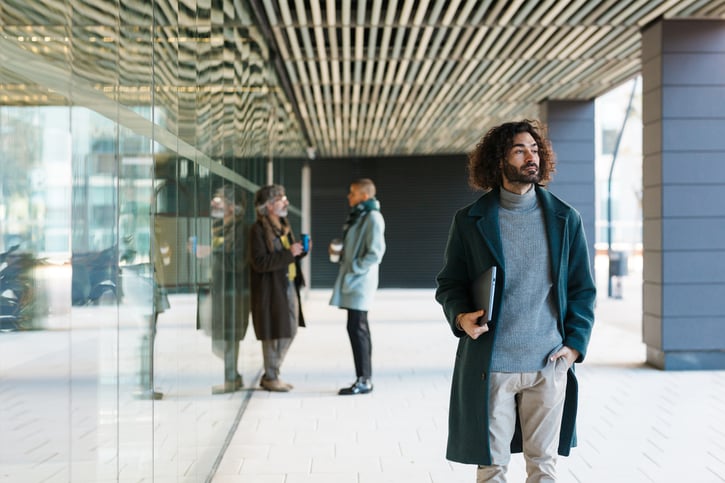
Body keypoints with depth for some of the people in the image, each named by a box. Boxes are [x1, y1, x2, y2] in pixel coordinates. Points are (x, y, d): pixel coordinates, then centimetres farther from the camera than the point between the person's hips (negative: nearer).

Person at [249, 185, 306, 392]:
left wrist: (300, 250, 3)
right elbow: (259, 262, -21)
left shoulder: (284, 226, 16)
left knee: (289, 332, 13)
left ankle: (270, 375, 25)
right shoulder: (258, 229, -13)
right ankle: (271, 378, 13)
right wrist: (288, 254, -23)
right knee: (275, 335, -2)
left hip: (290, 286, 9)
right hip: (271, 290, -9)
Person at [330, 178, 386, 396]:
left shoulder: (373, 217, -12)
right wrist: (339, 249, 12)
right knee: (358, 329, 11)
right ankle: (365, 378, 16)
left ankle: (363, 380, -6)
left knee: (356, 328, -10)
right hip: (352, 282, 10)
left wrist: (353, 268, -17)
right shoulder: (357, 216, 17)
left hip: (360, 281, -10)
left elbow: (375, 253, -18)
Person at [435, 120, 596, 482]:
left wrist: (575, 343, -2)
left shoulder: (565, 219, 5)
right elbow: (448, 283, 8)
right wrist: (460, 316, -13)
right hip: (490, 365, -1)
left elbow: (582, 288, 9)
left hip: (549, 364, 1)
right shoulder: (470, 221, 2)